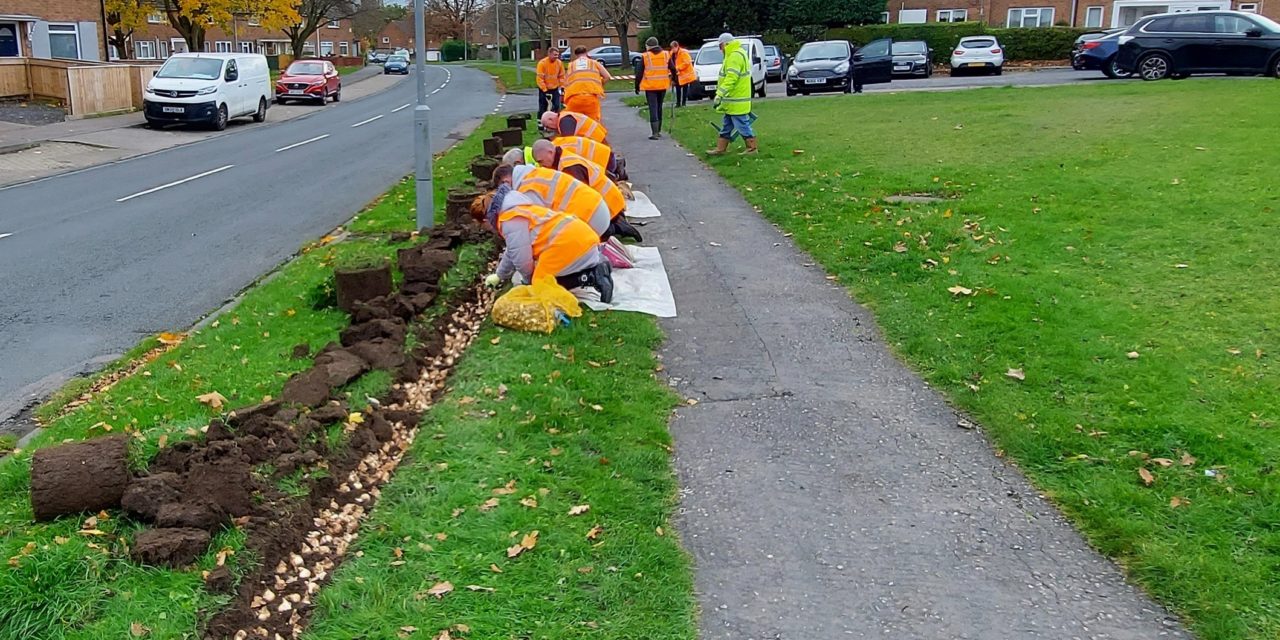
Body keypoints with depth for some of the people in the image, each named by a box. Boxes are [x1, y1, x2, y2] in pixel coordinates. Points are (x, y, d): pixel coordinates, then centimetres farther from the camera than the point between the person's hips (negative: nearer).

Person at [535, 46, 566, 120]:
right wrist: (545, 90, -19)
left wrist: (561, 87, -1)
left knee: (557, 107, -1)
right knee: (542, 109, 1)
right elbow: (540, 78, -16)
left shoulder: (559, 63, -3)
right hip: (544, 89, -3)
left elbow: (561, 76, 7)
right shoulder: (542, 63, -16)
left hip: (555, 89, 3)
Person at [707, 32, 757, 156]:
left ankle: (752, 148, 5)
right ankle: (720, 149, 20)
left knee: (742, 125, -3)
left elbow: (731, 78, -28)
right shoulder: (733, 54, 16)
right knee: (726, 126, 14)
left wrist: (720, 94, -30)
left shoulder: (735, 56, -19)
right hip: (732, 100, 11)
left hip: (736, 101, -11)